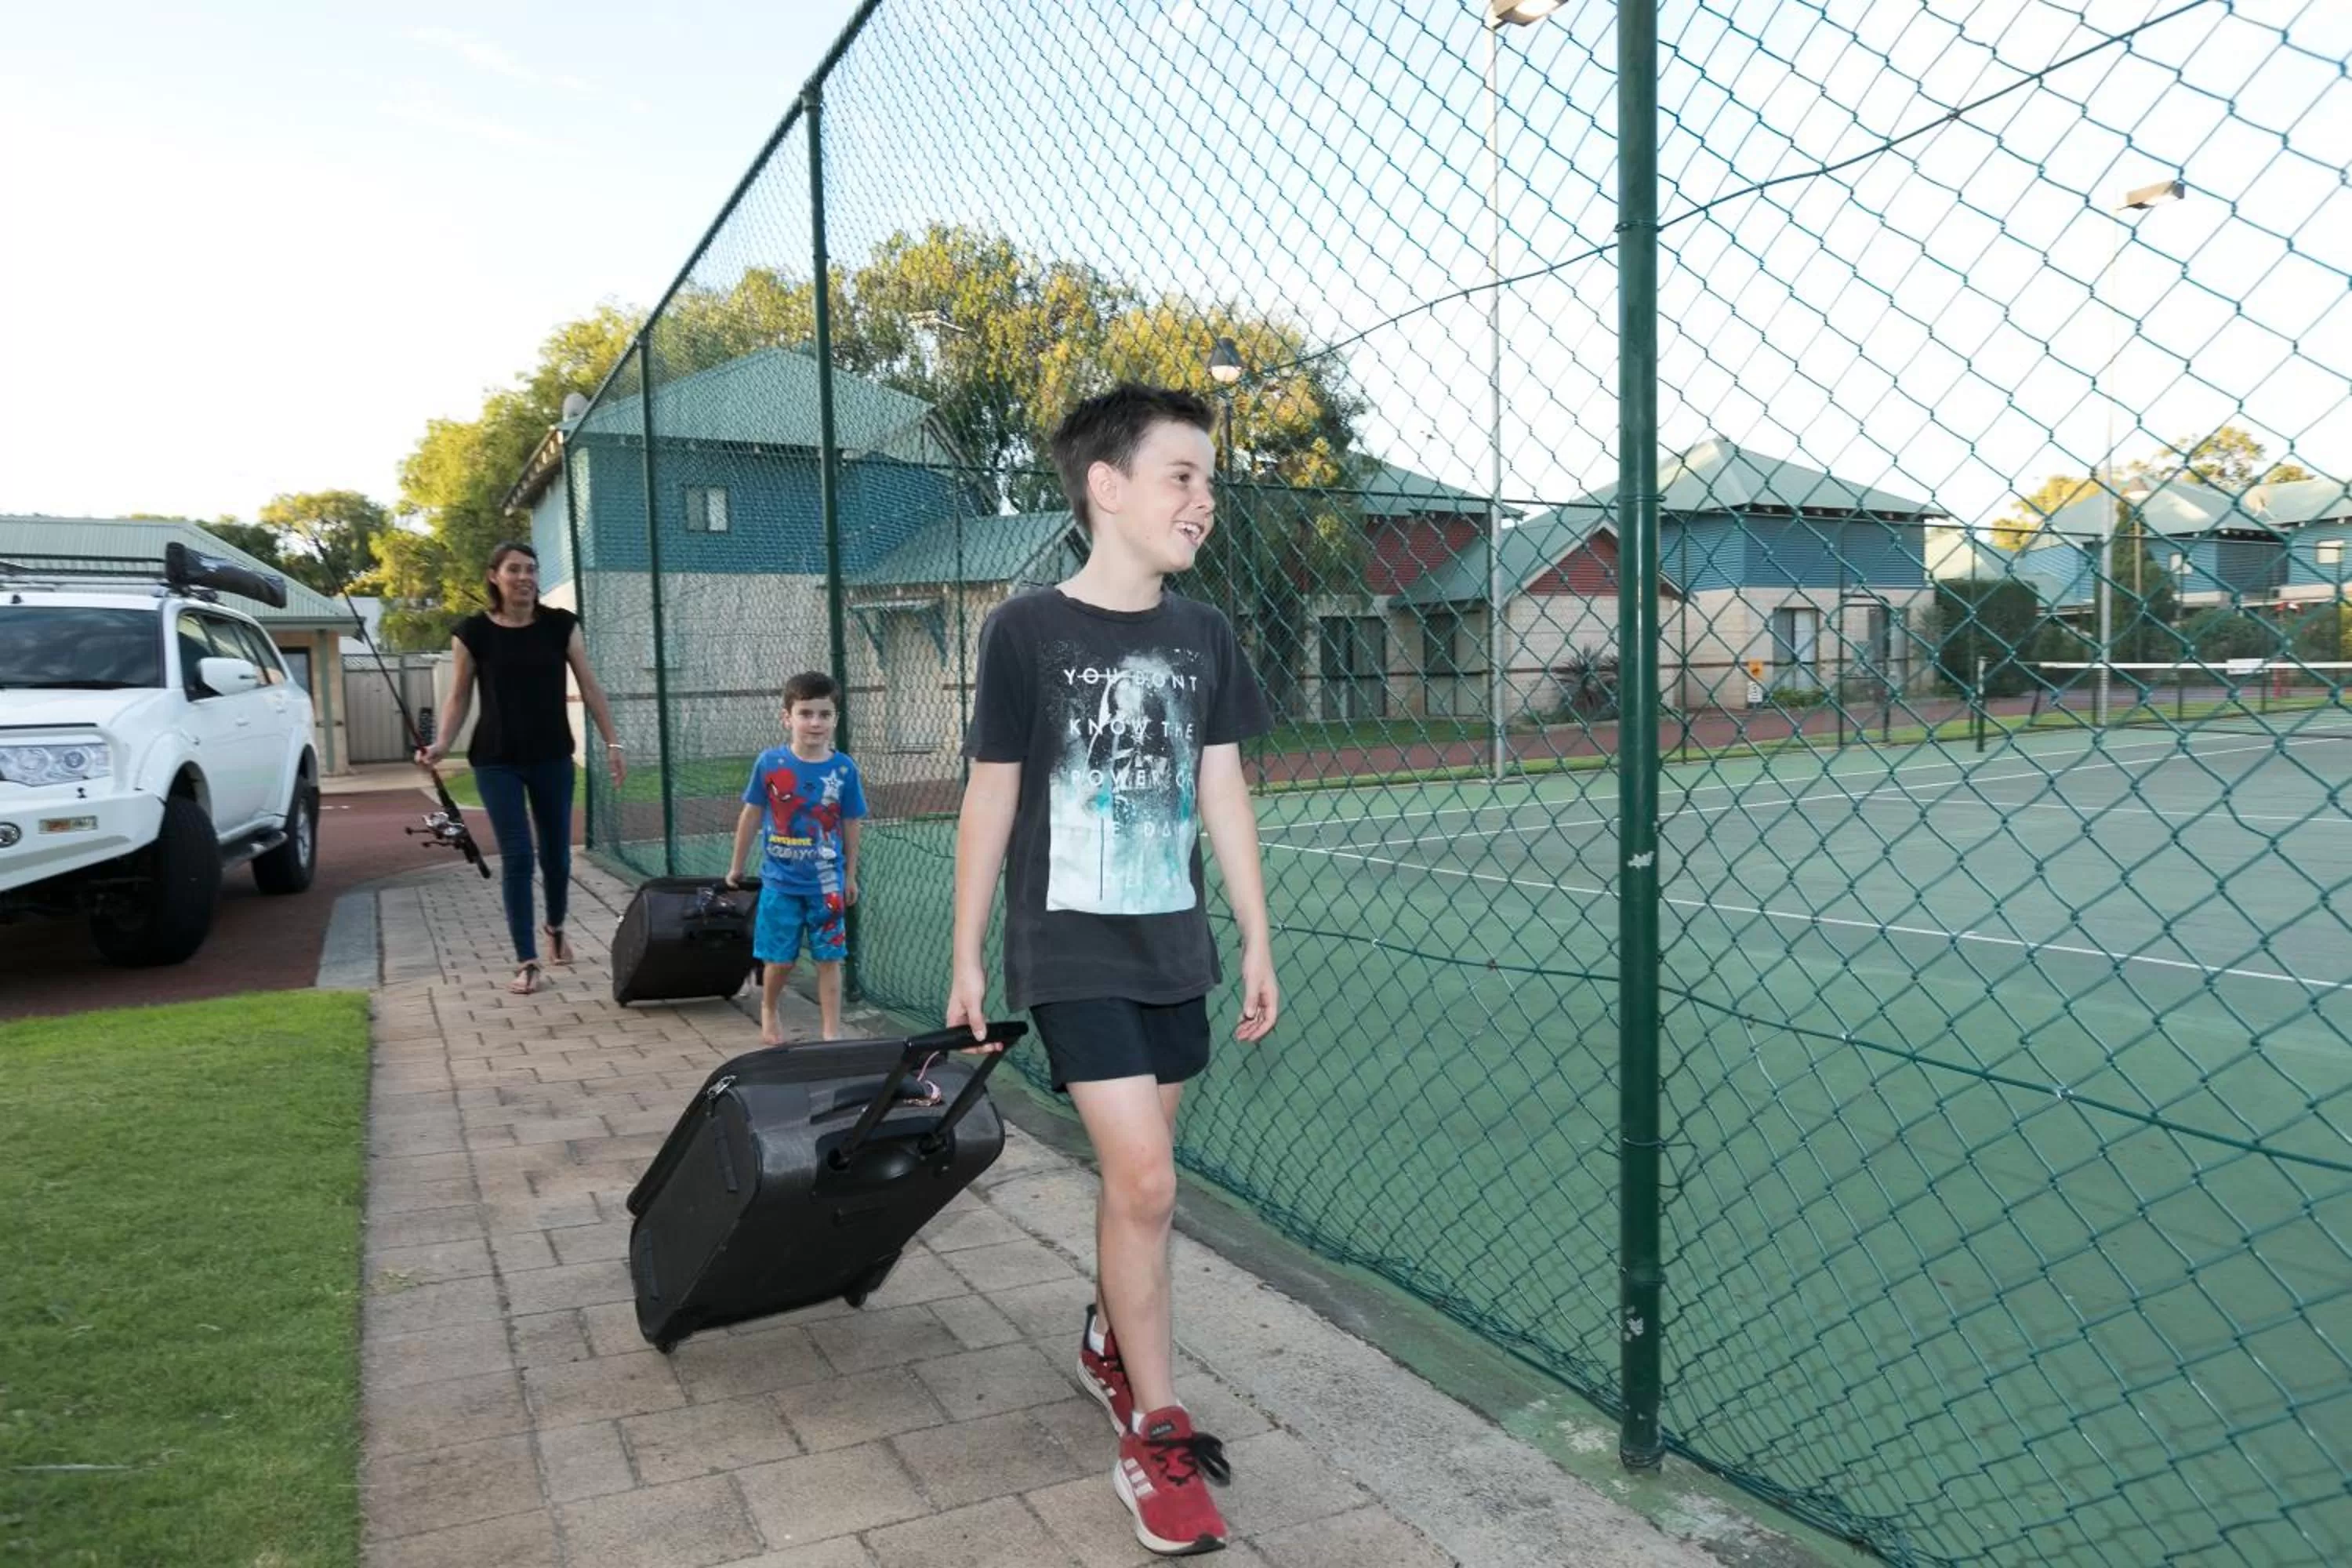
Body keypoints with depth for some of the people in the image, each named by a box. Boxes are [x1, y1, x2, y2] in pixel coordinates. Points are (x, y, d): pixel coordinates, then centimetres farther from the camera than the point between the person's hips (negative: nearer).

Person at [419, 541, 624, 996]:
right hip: (496, 762, -1)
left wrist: (613, 742, -6)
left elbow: (589, 687, 0)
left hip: (553, 758, 2)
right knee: (517, 857, -4)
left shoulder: (561, 625, -2)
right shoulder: (473, 632, -4)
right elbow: (458, 698, 1)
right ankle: (526, 961, 4)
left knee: (556, 853, 10)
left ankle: (555, 928, 39)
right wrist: (441, 745, -14)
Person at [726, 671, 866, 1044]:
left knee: (829, 959, 4)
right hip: (780, 881, 0)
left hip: (827, 884, 0)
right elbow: (751, 815, 4)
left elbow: (850, 825, 4)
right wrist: (737, 866, 11)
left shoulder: (844, 769, -7)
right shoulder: (770, 763, -8)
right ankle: (768, 1011, 37)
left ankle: (831, 1032, 14)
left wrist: (850, 877, 9)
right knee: (779, 959, 9)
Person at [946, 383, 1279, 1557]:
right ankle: (1156, 1434, 8)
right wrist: (966, 961, -1)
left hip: (1173, 950, 5)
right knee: (1146, 1183, -9)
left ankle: (1110, 1344, 40)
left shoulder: (1203, 636, 3)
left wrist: (1257, 940, 8)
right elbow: (989, 802, -5)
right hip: (1072, 954, -5)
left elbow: (1222, 794, 8)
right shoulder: (1026, 632, -10)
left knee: (1135, 1171, 14)